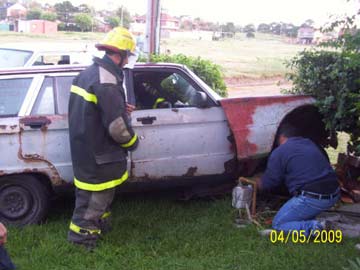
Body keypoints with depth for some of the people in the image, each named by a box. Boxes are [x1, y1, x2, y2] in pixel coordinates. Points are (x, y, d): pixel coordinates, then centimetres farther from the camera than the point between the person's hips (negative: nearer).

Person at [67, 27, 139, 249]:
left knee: (96, 191, 25)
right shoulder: (107, 83, -25)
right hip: (98, 154, -10)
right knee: (95, 196, 6)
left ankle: (100, 222, 42)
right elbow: (117, 127, -25)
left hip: (83, 147, 10)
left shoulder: (88, 73, 7)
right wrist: (133, 142, -6)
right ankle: (82, 233, 20)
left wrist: (119, 108, 11)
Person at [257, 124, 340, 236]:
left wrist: (259, 183, 28)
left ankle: (313, 227, -12)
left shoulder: (279, 152, -1)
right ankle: (310, 221, 13)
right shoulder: (310, 143, 20)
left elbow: (269, 182, 3)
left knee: (278, 224, 11)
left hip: (313, 199, -7)